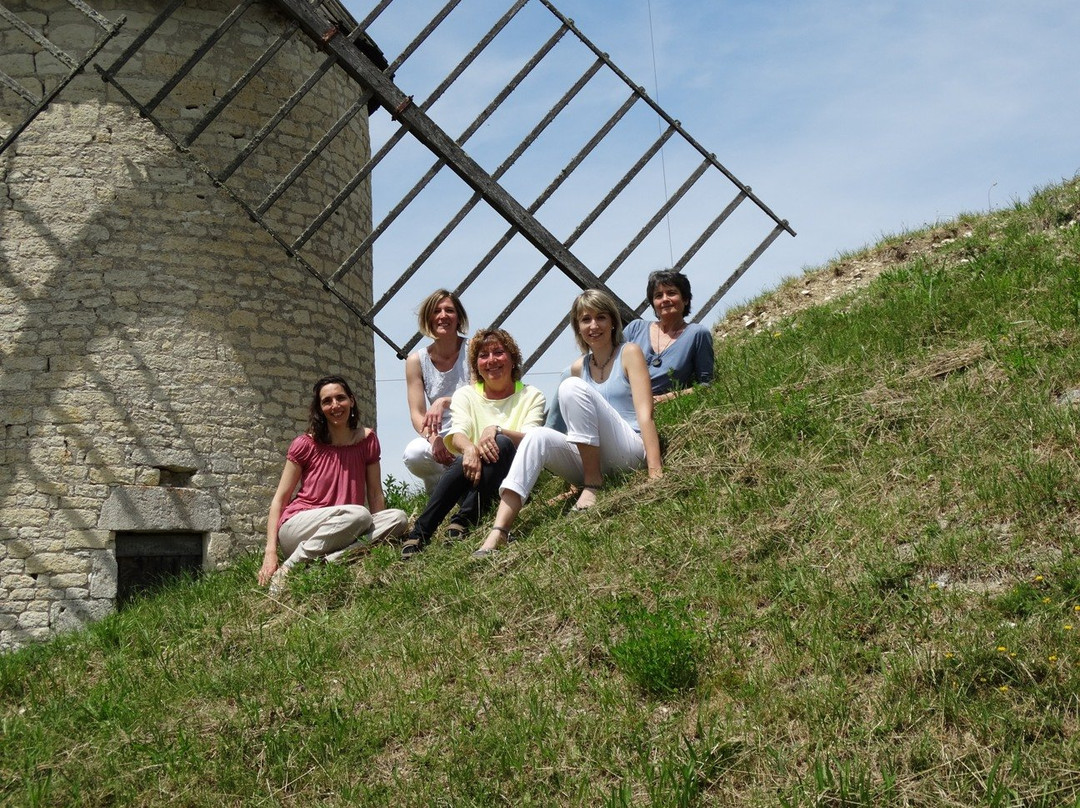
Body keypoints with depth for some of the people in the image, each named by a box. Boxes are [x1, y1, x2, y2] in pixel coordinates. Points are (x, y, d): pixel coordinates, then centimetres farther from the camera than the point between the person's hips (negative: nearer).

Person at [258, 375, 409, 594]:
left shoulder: (367, 440, 7)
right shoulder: (305, 445, -2)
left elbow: (375, 495, 8)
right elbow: (279, 499, -2)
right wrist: (270, 551, -11)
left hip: (339, 533, 4)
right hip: (295, 530, -4)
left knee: (398, 518, -22)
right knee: (358, 514, -33)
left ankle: (322, 564, -32)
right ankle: (287, 570, -26)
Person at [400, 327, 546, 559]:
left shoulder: (532, 396, 12)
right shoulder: (465, 395, 16)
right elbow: (457, 433, -4)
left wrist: (497, 430, -27)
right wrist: (469, 448, -31)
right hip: (472, 477, 1)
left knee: (502, 444, -32)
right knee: (464, 461, -35)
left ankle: (463, 521, -34)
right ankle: (420, 532, -37)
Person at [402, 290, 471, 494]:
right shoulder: (417, 361, 5)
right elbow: (417, 414, -2)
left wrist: (444, 402, -27)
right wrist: (433, 438, -24)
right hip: (439, 437, 1)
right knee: (414, 454, -34)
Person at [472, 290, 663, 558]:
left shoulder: (629, 353, 1)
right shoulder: (578, 367, 16)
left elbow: (645, 413, -10)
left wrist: (655, 471, -21)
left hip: (631, 452, -5)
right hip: (593, 460, 5)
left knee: (572, 387, -22)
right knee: (538, 436, -24)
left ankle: (593, 485, -19)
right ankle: (498, 534, -36)